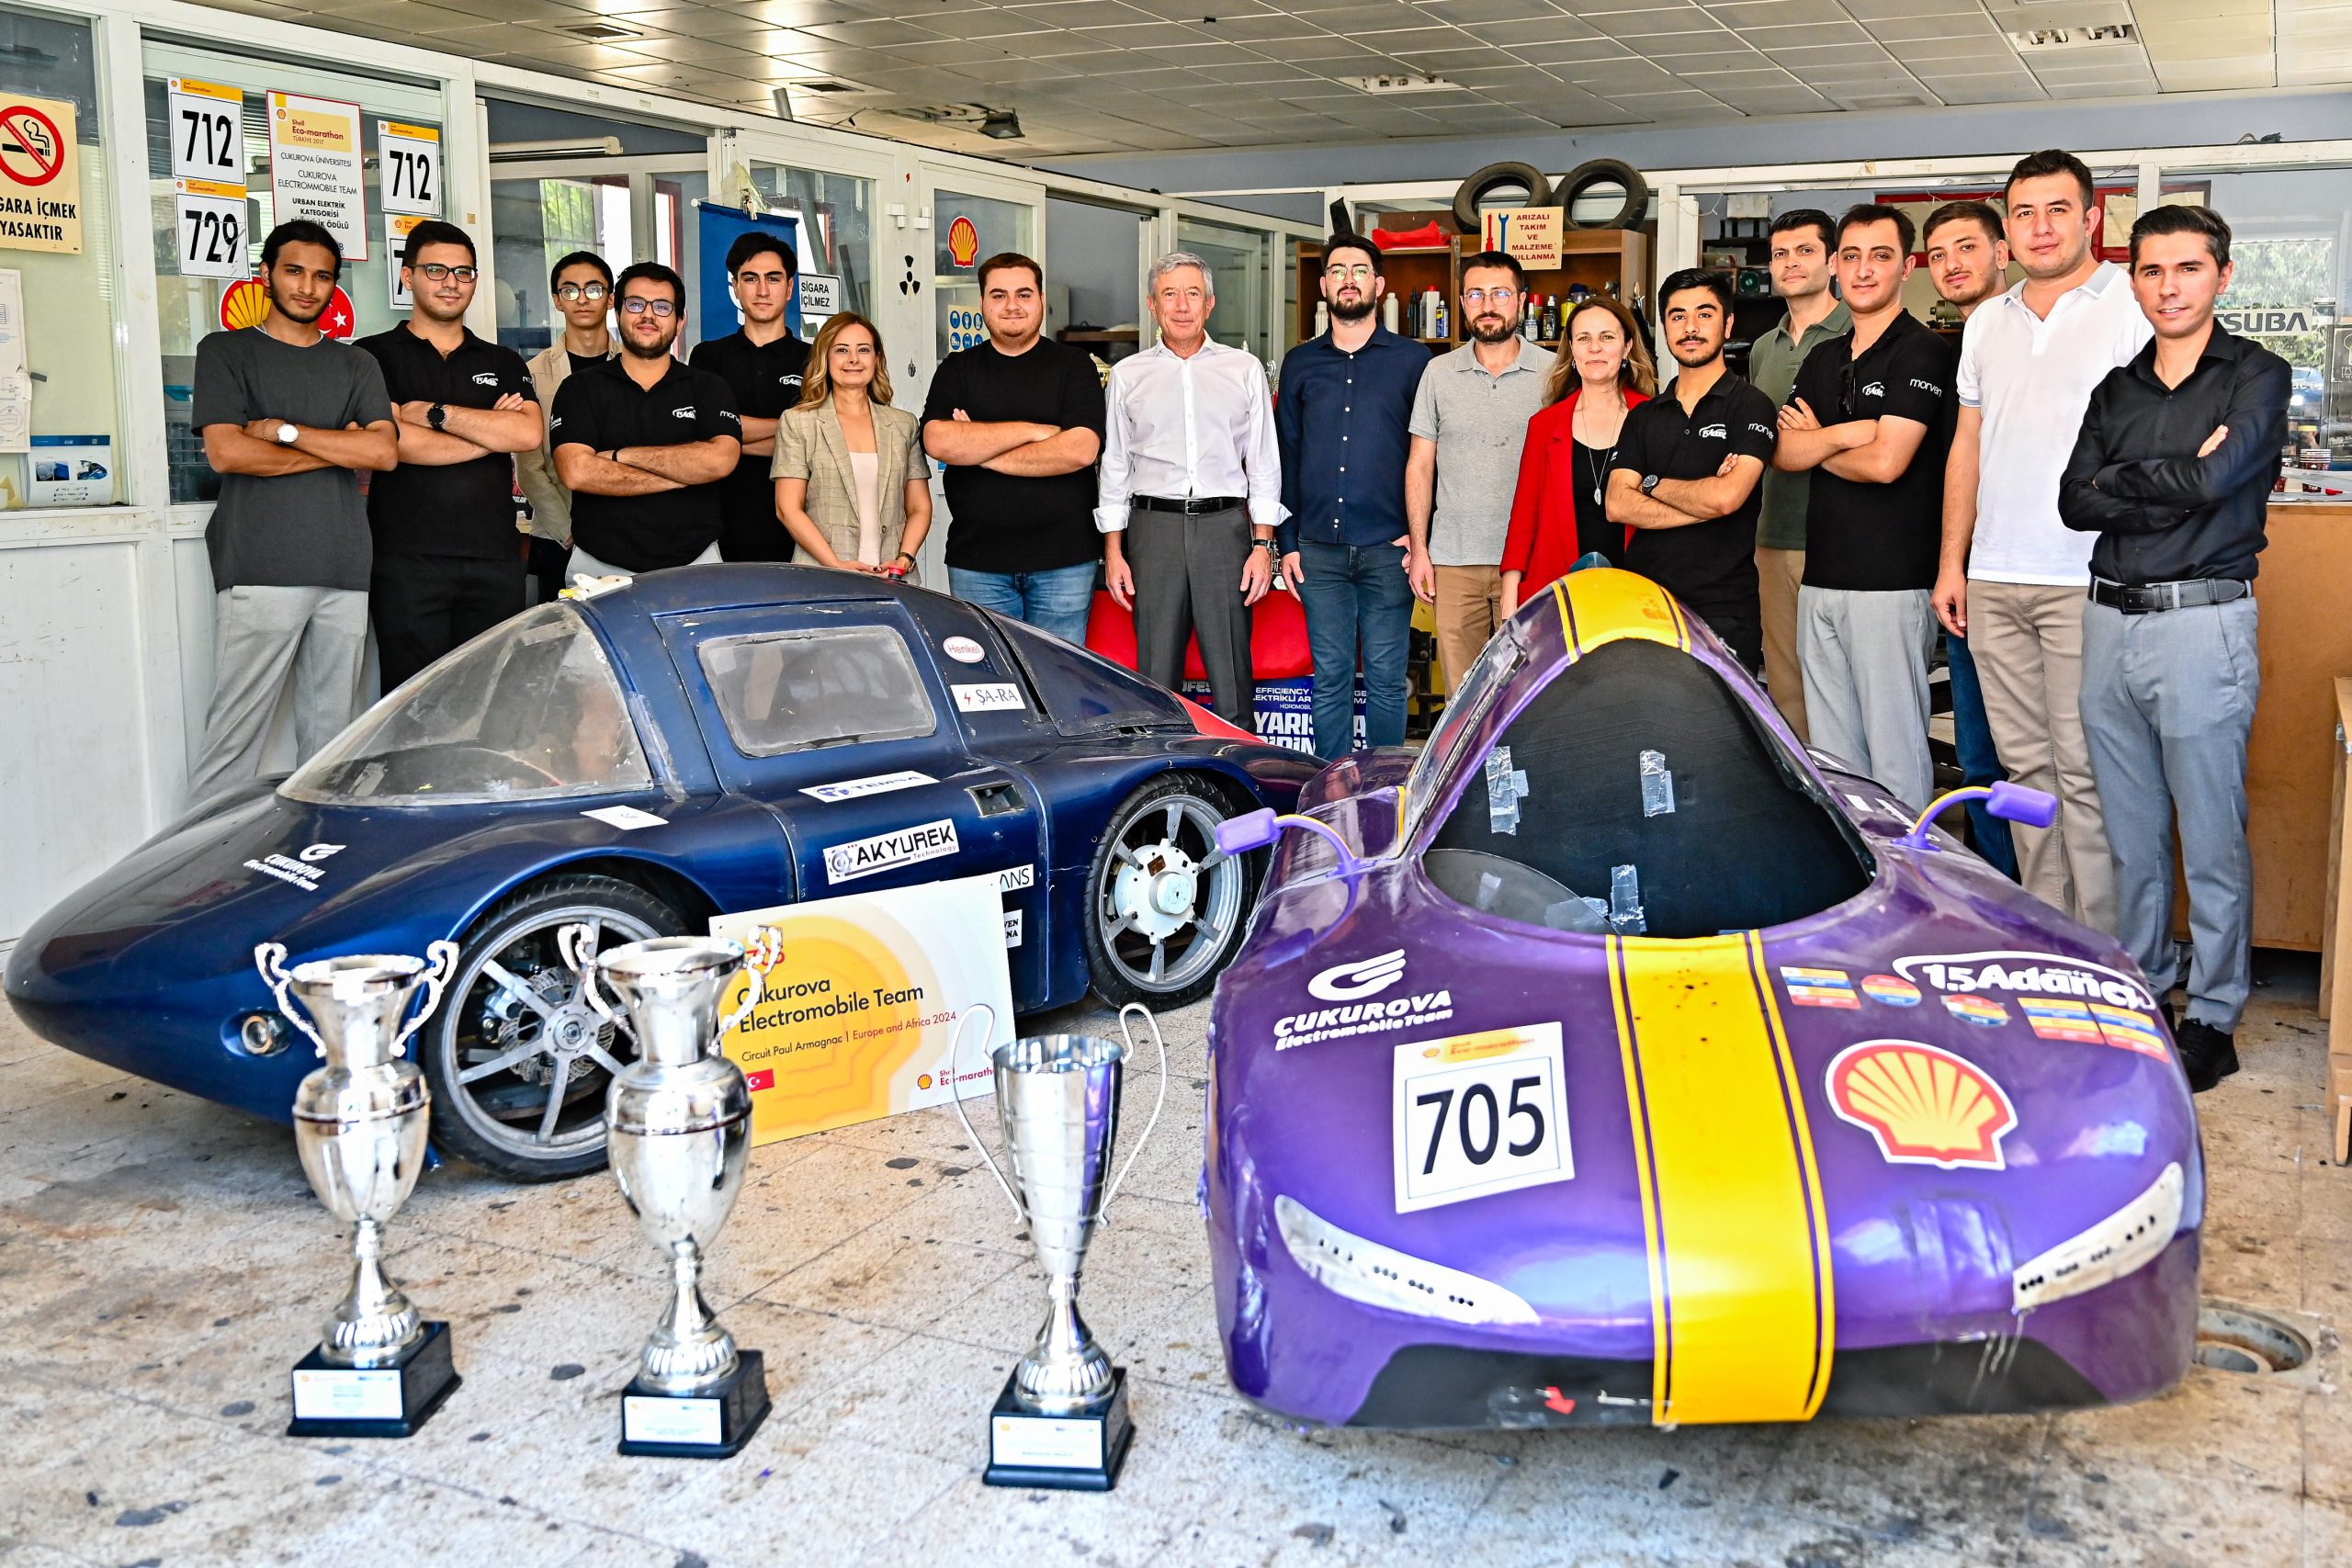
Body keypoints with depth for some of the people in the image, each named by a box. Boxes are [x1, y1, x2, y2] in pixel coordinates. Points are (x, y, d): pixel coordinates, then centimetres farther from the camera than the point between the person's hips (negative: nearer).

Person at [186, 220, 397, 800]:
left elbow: (384, 452, 3)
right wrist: (339, 448, 0)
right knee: (234, 734, -7)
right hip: (260, 571, -3)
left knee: (331, 731, 3)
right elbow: (226, 452, -4)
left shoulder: (355, 364, 19)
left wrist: (285, 431, -4)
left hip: (344, 571, 3)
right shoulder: (226, 352, 11)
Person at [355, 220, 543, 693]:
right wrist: (492, 432, -3)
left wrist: (434, 413, -8)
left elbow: (530, 433, -2)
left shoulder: (502, 362, 17)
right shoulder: (375, 355, 6)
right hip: (407, 561, -3)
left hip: (495, 559, 3)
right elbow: (393, 442, -11)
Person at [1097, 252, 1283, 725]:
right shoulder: (1128, 375, 12)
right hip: (1154, 526, 1)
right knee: (1156, 671, 2)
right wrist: (1113, 550, 5)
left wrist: (1263, 544, 0)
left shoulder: (1244, 369, 10)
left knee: (1231, 674, -2)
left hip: (1224, 525, -1)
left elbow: (1264, 463, 9)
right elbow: (1114, 466, 12)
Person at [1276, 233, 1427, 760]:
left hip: (1388, 549, -2)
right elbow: (1286, 456, 12)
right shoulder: (1300, 363, 11)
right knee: (1330, 680, 6)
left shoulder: (1413, 360, 5)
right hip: (1320, 552, 2)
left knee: (1386, 680, 2)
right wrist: (1288, 543, 6)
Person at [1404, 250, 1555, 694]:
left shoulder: (1553, 371, 3)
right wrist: (1418, 547, 3)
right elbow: (1420, 464, 10)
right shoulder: (1439, 372, 8)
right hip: (1453, 558, 2)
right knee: (1460, 690, 4)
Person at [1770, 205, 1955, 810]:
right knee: (1831, 753, 11)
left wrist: (1817, 445, 2)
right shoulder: (1821, 360, 18)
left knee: (1895, 749, -4)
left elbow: (1886, 461, -14)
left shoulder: (1922, 352, -5)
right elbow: (1784, 454, 7)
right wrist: (1848, 432, -10)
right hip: (1821, 578, 7)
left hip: (1890, 583, -7)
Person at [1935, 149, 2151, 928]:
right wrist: (1952, 561, 15)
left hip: (2085, 581, -6)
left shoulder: (2134, 306, -1)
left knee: (2085, 772, -6)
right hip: (1994, 581, 6)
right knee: (2025, 764, 9)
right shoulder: (1987, 323, 18)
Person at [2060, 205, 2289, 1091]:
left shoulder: (2256, 377, 0)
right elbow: (2075, 502, 2)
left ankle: (2213, 1018, 9)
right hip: (2110, 621, 5)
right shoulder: (2116, 390, 14)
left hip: (2203, 625, -5)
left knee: (2212, 840, -1)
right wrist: (2178, 481, -9)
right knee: (2131, 834, 12)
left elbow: (2218, 478, -17)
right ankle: (2141, 992, 24)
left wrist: (2121, 477, -4)